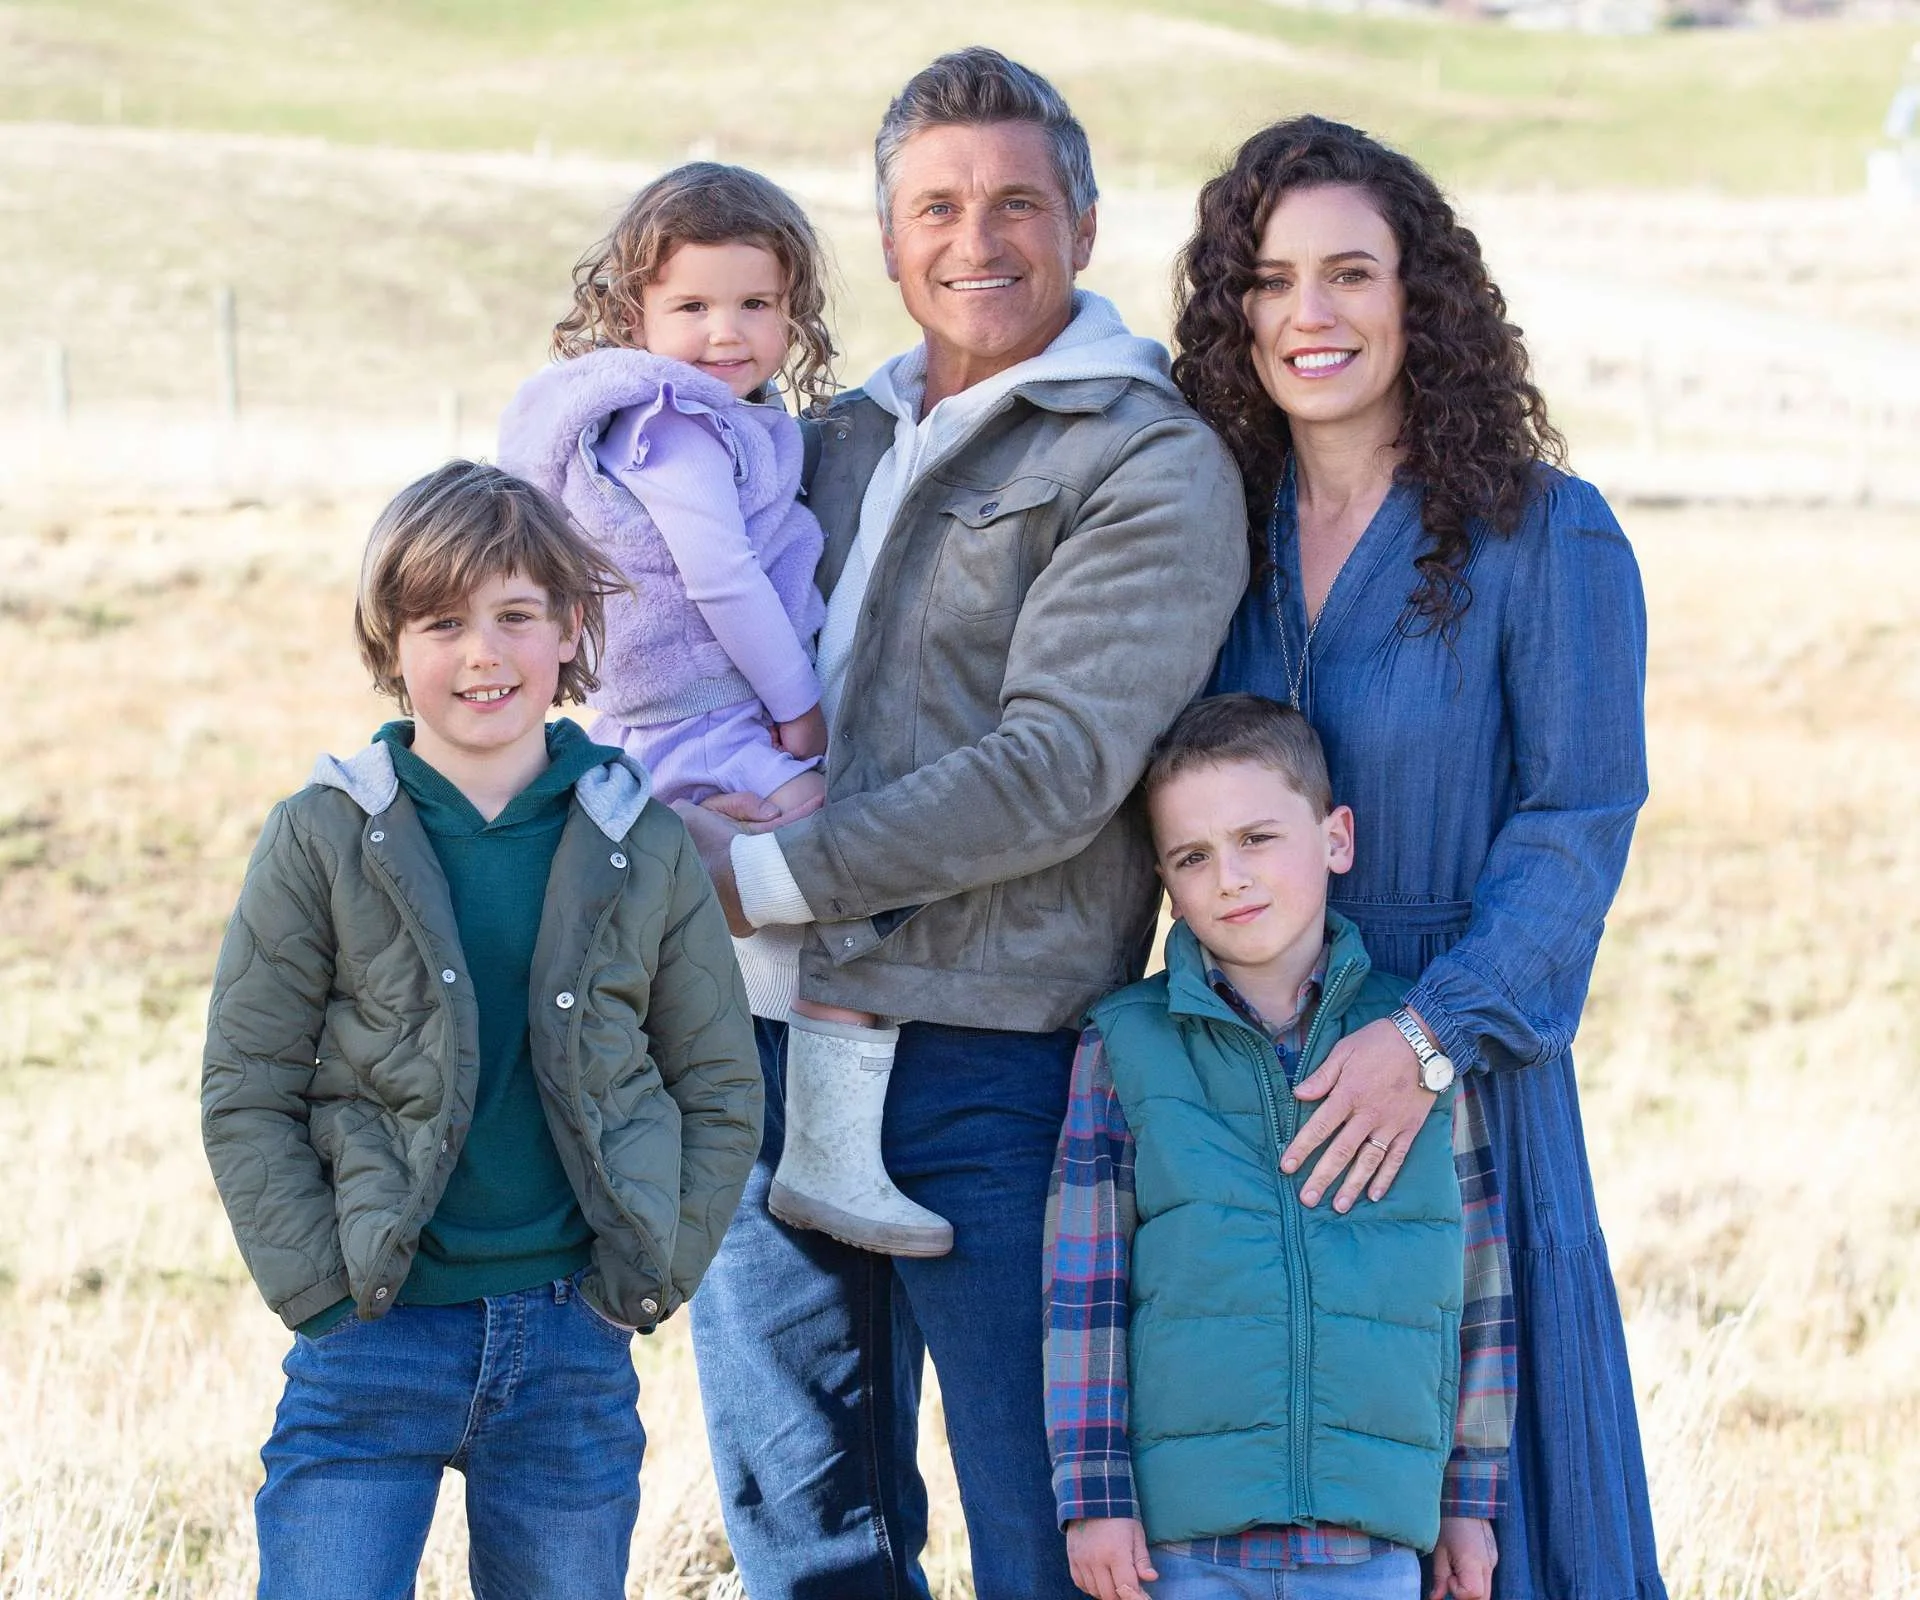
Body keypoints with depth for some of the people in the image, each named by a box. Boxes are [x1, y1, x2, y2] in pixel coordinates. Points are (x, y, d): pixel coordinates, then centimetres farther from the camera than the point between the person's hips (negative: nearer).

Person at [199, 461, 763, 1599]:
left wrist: (640, 1288, 0)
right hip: (372, 1346, -2)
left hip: (575, 1354, 2)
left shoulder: (645, 850, 3)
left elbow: (722, 1093, 8)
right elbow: (245, 1093, 0)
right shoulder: (324, 841, -2)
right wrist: (324, 1291, -7)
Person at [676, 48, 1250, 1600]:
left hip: (987, 1061, -7)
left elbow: (1056, 771, -16)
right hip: (780, 1035, 7)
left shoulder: (1155, 465, -6)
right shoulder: (845, 439, 16)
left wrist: (770, 875, -16)